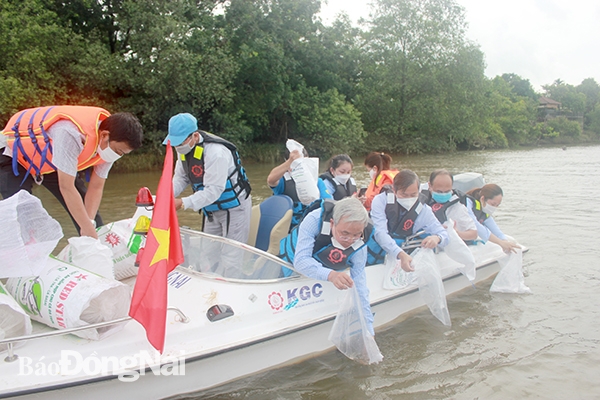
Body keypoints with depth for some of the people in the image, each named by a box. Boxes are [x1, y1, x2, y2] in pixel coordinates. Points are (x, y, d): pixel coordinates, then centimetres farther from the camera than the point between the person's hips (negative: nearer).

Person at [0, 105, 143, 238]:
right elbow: (66, 187, -40)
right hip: (14, 155, -6)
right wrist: (89, 232, -36)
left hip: (50, 161, 6)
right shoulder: (72, 135, -43)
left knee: (88, 212, 0)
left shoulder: (109, 143, -20)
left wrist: (90, 224, -25)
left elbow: (96, 187, -13)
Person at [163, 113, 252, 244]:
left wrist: (183, 203, -35)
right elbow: (180, 178, 5)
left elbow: (214, 190, -31)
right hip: (212, 210, 8)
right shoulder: (184, 149, -3)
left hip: (234, 207, -8)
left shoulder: (216, 153, -30)